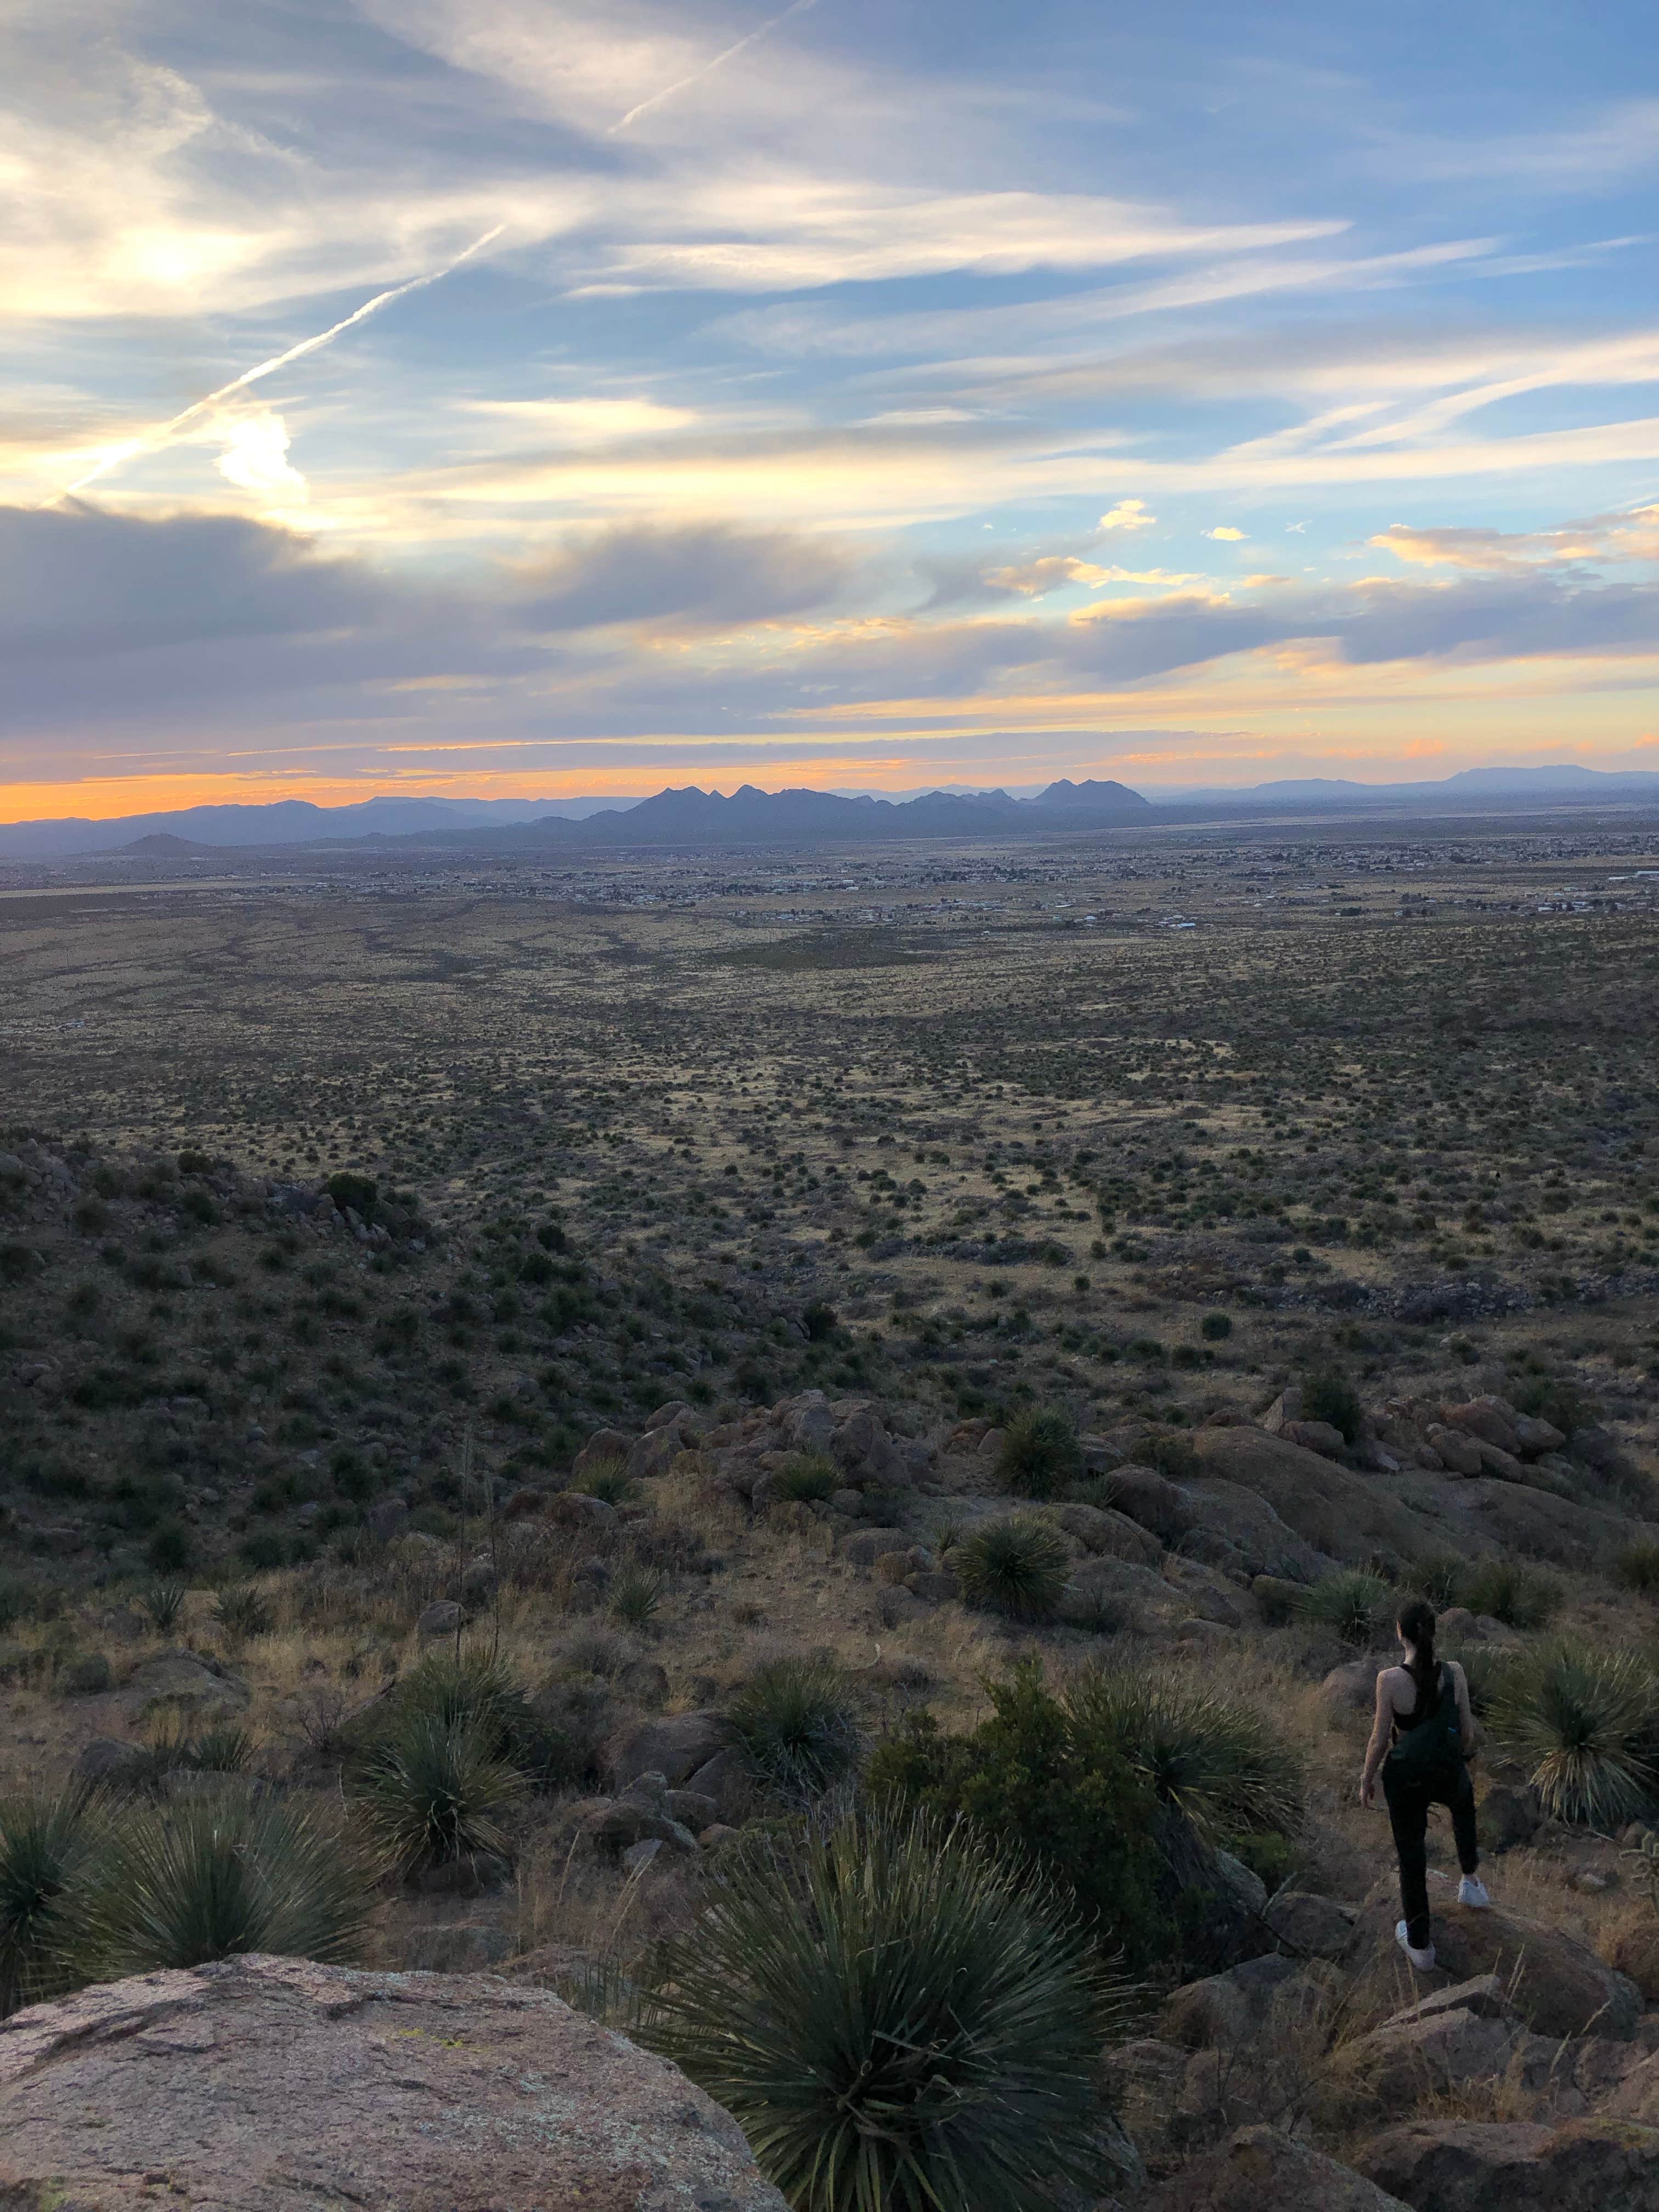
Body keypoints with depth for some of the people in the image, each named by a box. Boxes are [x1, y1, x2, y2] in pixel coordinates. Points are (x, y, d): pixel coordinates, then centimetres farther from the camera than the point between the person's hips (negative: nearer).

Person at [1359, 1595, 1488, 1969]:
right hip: (1448, 1773, 2)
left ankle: (1419, 1946, 29)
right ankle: (1470, 1882, 50)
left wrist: (1367, 1780, 2)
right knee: (1464, 1801, 38)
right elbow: (1467, 1730, -4)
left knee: (1411, 1855, 16)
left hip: (1404, 1778, -2)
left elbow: (1380, 1739, -15)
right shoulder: (1453, 1672, -16)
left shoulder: (1390, 1680, -24)